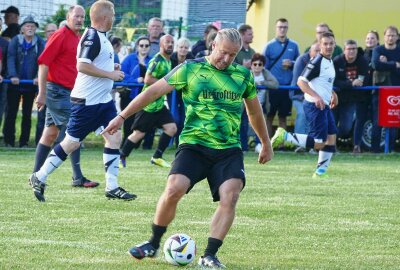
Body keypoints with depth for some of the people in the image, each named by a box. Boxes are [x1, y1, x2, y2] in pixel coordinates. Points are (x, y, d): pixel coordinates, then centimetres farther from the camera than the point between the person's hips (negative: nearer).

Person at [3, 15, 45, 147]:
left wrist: (39, 77, -21)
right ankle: (9, 141, 4)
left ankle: (24, 141, 11)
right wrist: (12, 76, -21)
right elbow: (11, 59, -8)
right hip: (15, 83, -1)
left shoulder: (40, 43, 2)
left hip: (31, 84, 1)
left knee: (27, 114, 6)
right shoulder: (15, 41, 0)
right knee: (11, 112, 1)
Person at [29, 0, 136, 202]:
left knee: (114, 137, 2)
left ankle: (112, 187, 5)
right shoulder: (92, 36, -18)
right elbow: (82, 65, -27)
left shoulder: (100, 36, 12)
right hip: (87, 101, -9)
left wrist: (110, 68, 11)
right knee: (72, 142, -3)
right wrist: (110, 74, -21)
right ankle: (39, 178, 10)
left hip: (103, 100, 9)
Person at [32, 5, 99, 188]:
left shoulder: (78, 38, 14)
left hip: (68, 91, 9)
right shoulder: (61, 36, -10)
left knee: (51, 133, 9)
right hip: (58, 90, -9)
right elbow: (43, 62, -14)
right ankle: (78, 177, -8)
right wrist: (42, 93, -18)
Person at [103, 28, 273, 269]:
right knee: (174, 190, -21)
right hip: (194, 145, -2)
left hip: (229, 151, 2)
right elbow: (154, 91, 0)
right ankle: (153, 244, 1)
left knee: (230, 196, -20)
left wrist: (266, 144, 31)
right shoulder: (190, 69, -1)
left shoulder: (243, 75, 9)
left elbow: (255, 112, 23)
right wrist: (122, 117, -2)